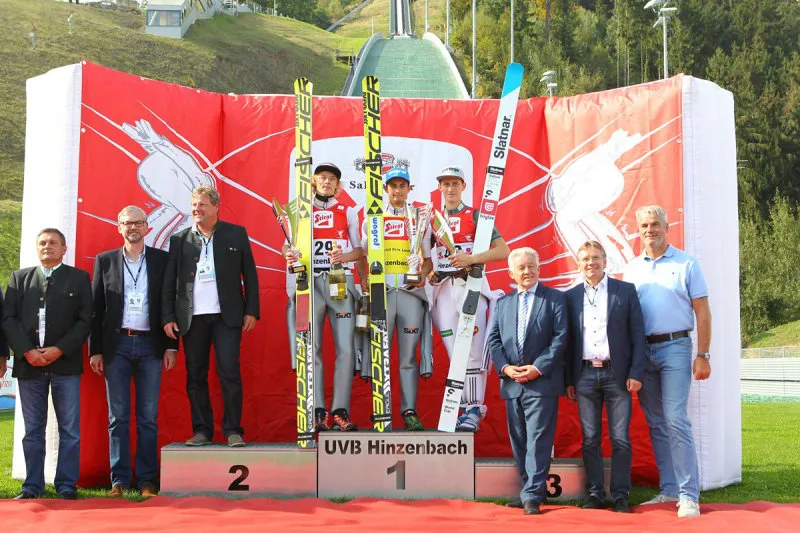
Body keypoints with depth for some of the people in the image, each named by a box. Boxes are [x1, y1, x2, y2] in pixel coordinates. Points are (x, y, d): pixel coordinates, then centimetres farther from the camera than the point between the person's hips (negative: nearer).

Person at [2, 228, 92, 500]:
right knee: (33, 430, 6)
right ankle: (32, 486, 12)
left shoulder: (79, 278, 8)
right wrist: (27, 351, -8)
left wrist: (60, 349, -10)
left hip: (65, 363, -1)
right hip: (28, 363, 2)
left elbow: (85, 320, 1)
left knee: (70, 430, -1)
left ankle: (67, 486, 6)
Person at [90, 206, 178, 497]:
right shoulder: (104, 261, 8)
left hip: (149, 345, 0)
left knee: (148, 417, 2)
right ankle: (119, 480, 9)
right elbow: (96, 307, 7)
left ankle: (147, 481, 8)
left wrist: (171, 345, 1)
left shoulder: (162, 260, 6)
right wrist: (95, 350, 1)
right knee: (118, 416, 3)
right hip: (116, 345, 1)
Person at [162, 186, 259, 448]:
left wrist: (251, 310, -1)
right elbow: (169, 282, 9)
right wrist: (167, 317, 2)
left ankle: (233, 431, 1)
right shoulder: (179, 239, 9)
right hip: (192, 318, 2)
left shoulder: (236, 234, 5)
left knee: (230, 372, -5)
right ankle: (202, 431, 12)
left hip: (226, 316, -2)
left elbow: (250, 275, 6)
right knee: (195, 376, 4)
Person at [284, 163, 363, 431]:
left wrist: (344, 256, -7)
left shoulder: (348, 213, 16)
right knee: (311, 347, -6)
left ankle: (340, 411, -4)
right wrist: (289, 255, -15)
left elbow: (358, 251, 13)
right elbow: (289, 245, 7)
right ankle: (318, 411, -4)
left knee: (346, 347, -7)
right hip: (310, 283, 0)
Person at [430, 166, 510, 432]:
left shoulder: (476, 216, 6)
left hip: (471, 285, -3)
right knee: (454, 350, -2)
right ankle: (467, 407, 3)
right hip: (442, 288, 3)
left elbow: (503, 251, -2)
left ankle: (475, 409, -7)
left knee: (473, 349, -12)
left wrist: (471, 258, -15)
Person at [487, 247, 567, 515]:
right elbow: (494, 340, 10)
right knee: (519, 441, 9)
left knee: (538, 439, -8)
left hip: (542, 381, -5)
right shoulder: (502, 303, 15)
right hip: (512, 382, 5)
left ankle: (533, 496, -7)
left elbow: (560, 337, -5)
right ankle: (531, 491, 18)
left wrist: (538, 368, -14)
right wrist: (505, 367, -6)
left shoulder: (555, 299, 3)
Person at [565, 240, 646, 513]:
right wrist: (569, 380, 5)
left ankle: (620, 496, 10)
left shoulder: (625, 291, 4)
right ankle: (595, 494, 14)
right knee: (590, 440, 6)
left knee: (620, 439, 1)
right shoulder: (571, 296, 8)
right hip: (585, 375, 2)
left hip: (617, 375, -2)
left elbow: (638, 334, 1)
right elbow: (568, 340, 9)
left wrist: (636, 373, -6)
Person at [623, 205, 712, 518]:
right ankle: (669, 490, 16)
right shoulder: (632, 269, 12)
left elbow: (702, 313, -1)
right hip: (641, 350, 4)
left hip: (674, 347, -4)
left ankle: (689, 495, -6)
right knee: (656, 424, 8)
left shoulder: (686, 264, 1)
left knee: (675, 420, -12)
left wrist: (702, 355, -8)